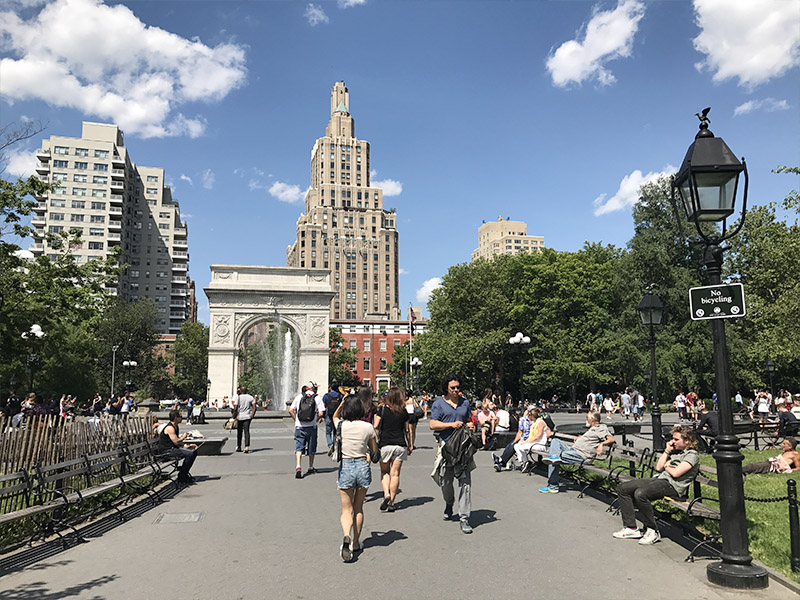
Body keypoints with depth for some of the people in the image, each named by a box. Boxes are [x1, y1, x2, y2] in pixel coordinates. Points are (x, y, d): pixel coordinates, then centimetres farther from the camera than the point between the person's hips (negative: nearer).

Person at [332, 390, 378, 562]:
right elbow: (375, 451, 5)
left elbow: (335, 416, 20)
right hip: (363, 466, 1)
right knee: (358, 508, 18)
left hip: (345, 467, -1)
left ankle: (346, 536, -21)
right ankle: (356, 543, 26)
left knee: (347, 510, 6)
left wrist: (343, 402, 9)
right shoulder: (368, 427, -7)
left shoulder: (341, 425, -6)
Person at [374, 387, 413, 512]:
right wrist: (410, 445, 19)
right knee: (395, 473, 6)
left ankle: (386, 494, -6)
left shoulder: (381, 409, -2)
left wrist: (377, 440, 9)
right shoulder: (404, 411, 3)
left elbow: (376, 427, -6)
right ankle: (391, 502, 7)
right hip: (400, 445, 1)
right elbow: (407, 430, 9)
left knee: (384, 471, 14)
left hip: (385, 444, -1)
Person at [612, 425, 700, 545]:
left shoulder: (692, 455, -3)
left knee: (640, 493, -35)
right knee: (622, 488, -3)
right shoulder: (675, 451, 24)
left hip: (672, 485, -9)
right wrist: (667, 450, 15)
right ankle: (631, 528, -3)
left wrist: (666, 466, 5)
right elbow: (658, 467, 18)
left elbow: (676, 473, -15)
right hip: (659, 478, 9)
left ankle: (652, 531, -19)